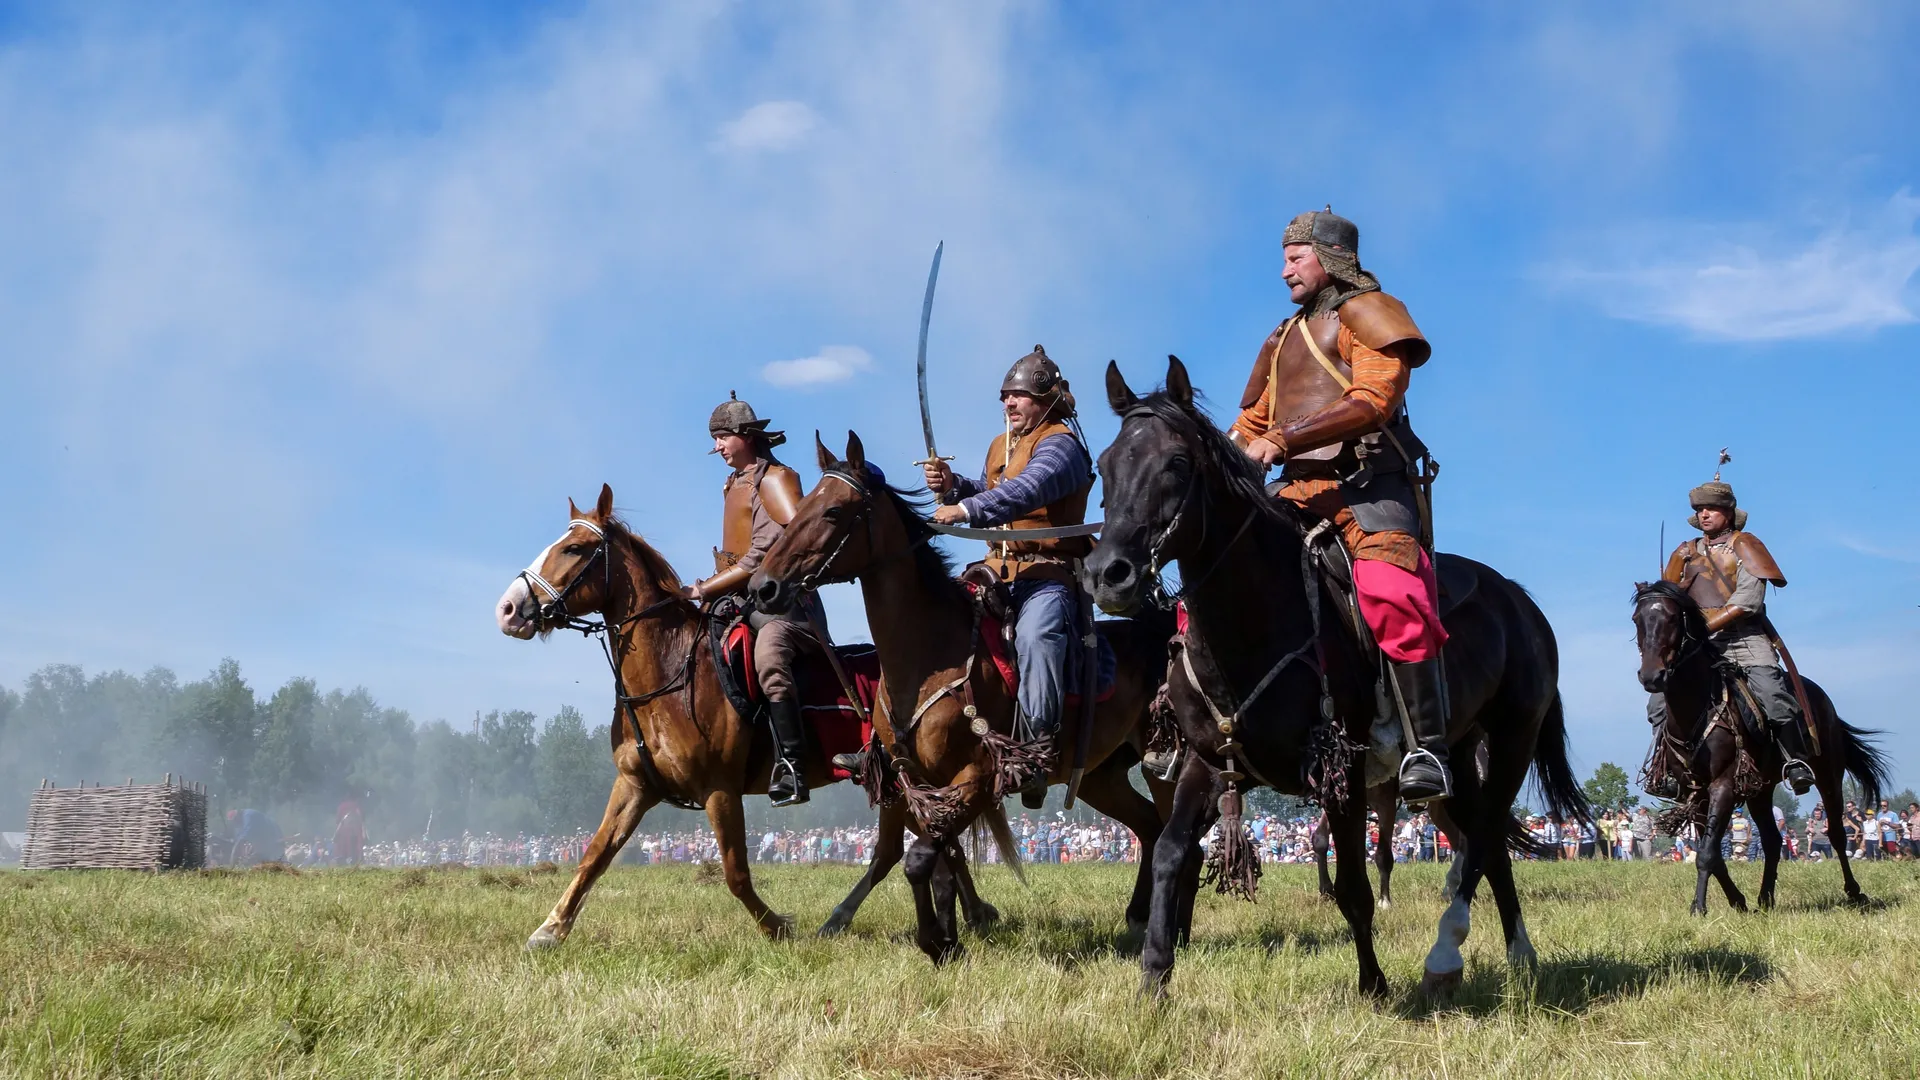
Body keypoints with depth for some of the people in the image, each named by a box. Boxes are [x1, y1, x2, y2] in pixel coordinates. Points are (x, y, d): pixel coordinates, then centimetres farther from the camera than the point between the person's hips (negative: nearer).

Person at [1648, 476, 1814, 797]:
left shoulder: (1744, 545, 4)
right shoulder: (1686, 553, 17)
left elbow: (1749, 599, -9)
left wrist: (1705, 625, -16)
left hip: (1744, 638, -4)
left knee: (1773, 697, -25)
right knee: (1659, 701, -10)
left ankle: (1797, 761, -8)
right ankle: (1671, 768, -1)